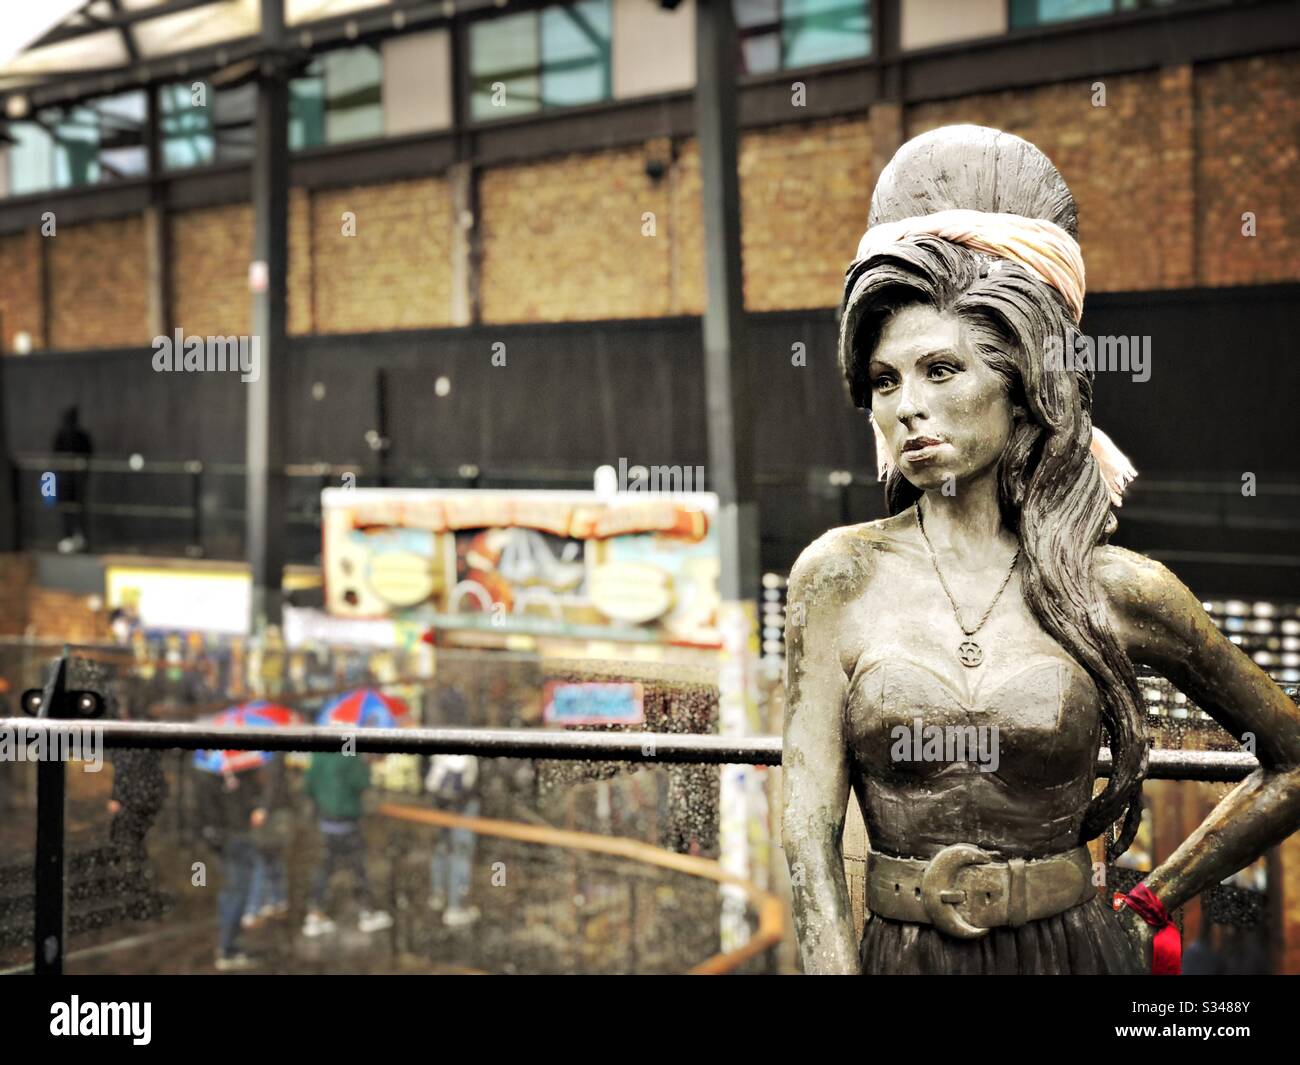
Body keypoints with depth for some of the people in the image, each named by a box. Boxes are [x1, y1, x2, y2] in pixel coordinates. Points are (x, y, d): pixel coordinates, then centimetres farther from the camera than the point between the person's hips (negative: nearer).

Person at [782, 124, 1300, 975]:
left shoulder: (1119, 589, -7)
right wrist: (832, 965, -19)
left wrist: (1152, 905, 4)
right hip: (900, 954, 1)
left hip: (1075, 948, 0)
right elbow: (811, 826, -9)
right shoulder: (841, 575, -6)